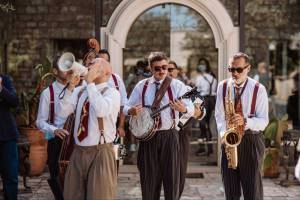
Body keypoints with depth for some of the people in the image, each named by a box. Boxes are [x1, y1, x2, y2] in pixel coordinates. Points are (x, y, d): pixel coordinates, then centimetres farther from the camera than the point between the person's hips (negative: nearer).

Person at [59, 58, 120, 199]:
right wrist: (71, 86, -8)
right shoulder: (79, 91, 11)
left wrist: (90, 83, -20)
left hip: (100, 153, -5)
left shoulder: (112, 93, -6)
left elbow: (101, 111, -27)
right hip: (78, 152, 6)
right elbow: (63, 112, 1)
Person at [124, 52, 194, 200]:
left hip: (169, 136, -2)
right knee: (149, 180, 8)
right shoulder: (141, 86, 6)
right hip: (147, 136, 2)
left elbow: (191, 110, -11)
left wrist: (183, 109, -34)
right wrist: (132, 110, -14)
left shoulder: (177, 85, -2)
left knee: (171, 177, 2)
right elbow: (126, 108, 10)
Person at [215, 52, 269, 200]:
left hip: (252, 140, -3)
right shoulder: (223, 87, 4)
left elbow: (263, 121, -7)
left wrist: (245, 121, -25)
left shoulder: (259, 89, -5)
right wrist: (223, 133, -10)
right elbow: (219, 115, 7)